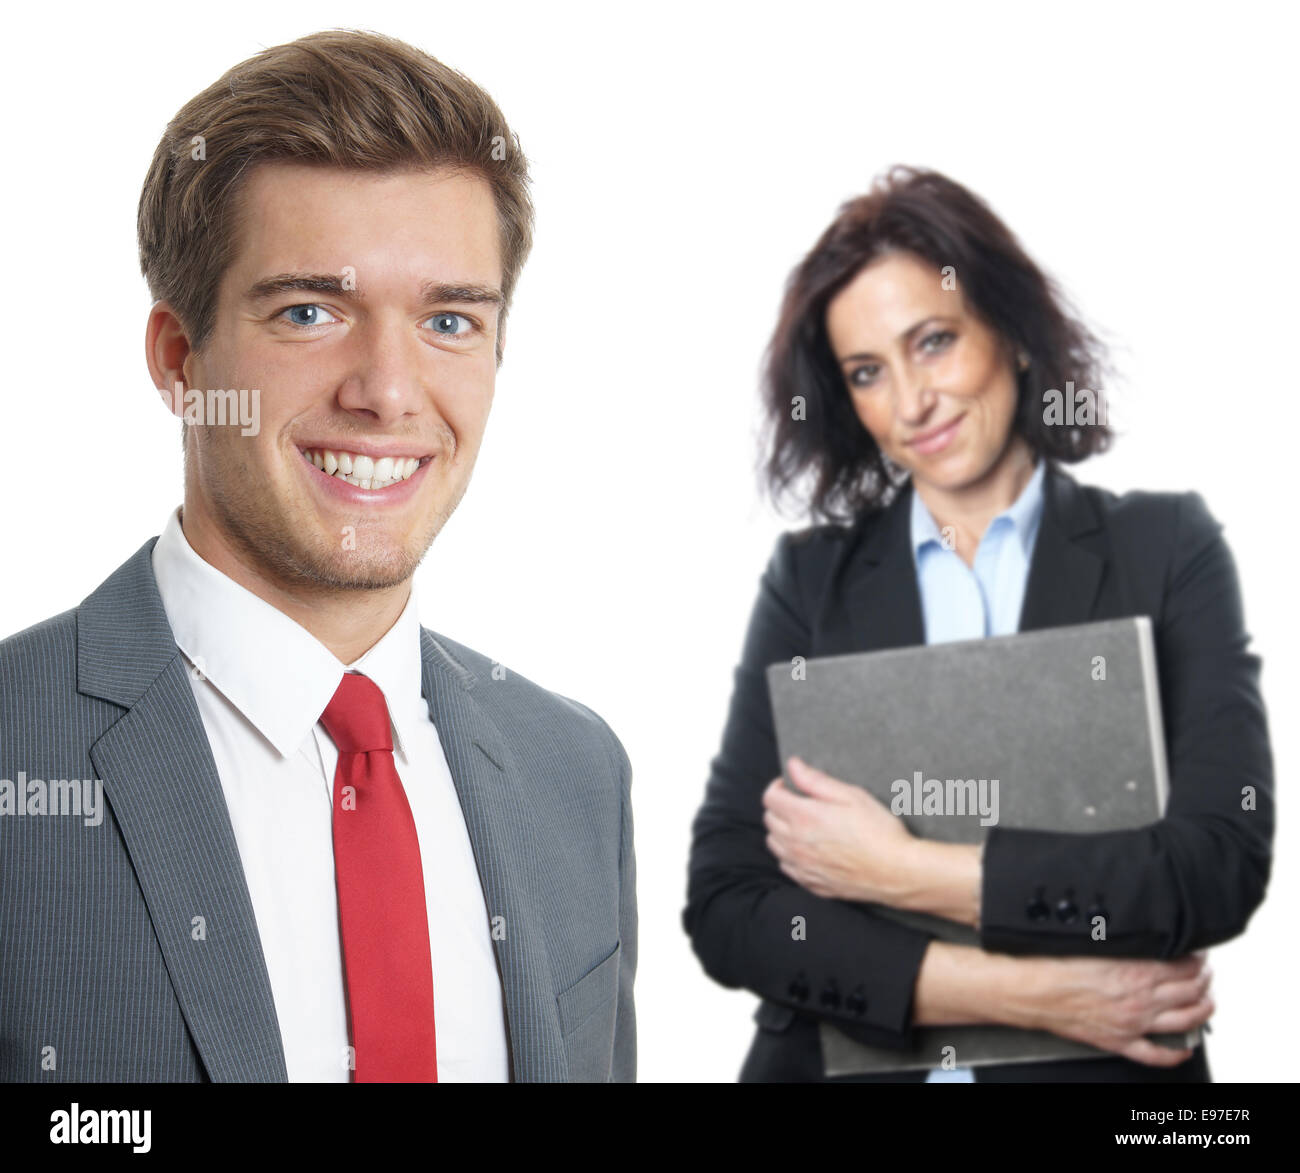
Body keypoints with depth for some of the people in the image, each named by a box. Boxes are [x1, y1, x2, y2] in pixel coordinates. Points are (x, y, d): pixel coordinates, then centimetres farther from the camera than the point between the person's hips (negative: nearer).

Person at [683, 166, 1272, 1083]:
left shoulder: (1169, 549, -4)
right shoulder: (810, 581, -2)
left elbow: (1223, 865, -14)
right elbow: (724, 905, -9)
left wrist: (905, 870, -17)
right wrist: (1018, 992, -17)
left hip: (1106, 1059, 0)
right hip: (846, 1060, 1)